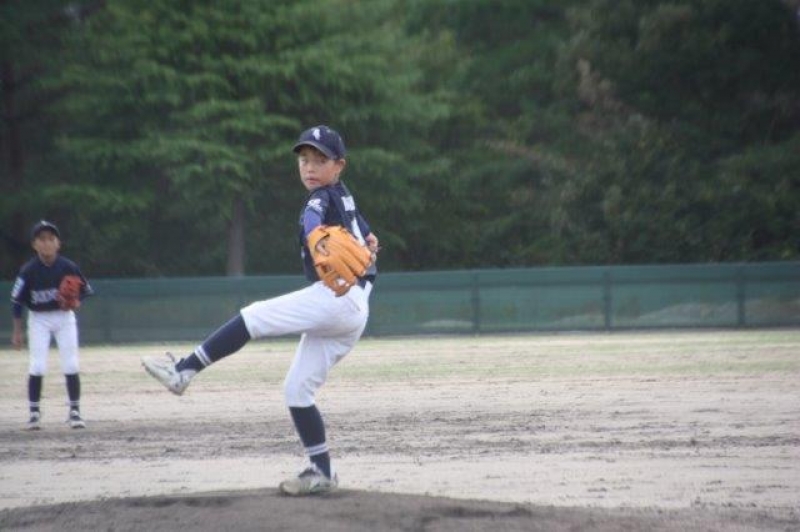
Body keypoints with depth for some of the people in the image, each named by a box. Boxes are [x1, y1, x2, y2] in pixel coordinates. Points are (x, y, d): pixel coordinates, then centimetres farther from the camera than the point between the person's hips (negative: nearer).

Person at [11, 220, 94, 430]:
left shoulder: (68, 267, -13)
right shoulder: (29, 270, -14)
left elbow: (85, 291, 0)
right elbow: (16, 301, -7)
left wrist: (73, 303, -21)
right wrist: (17, 331, -6)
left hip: (64, 317, 1)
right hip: (39, 319, -1)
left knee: (71, 365, -2)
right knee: (37, 366, -8)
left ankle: (75, 411, 10)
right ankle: (34, 412, 4)